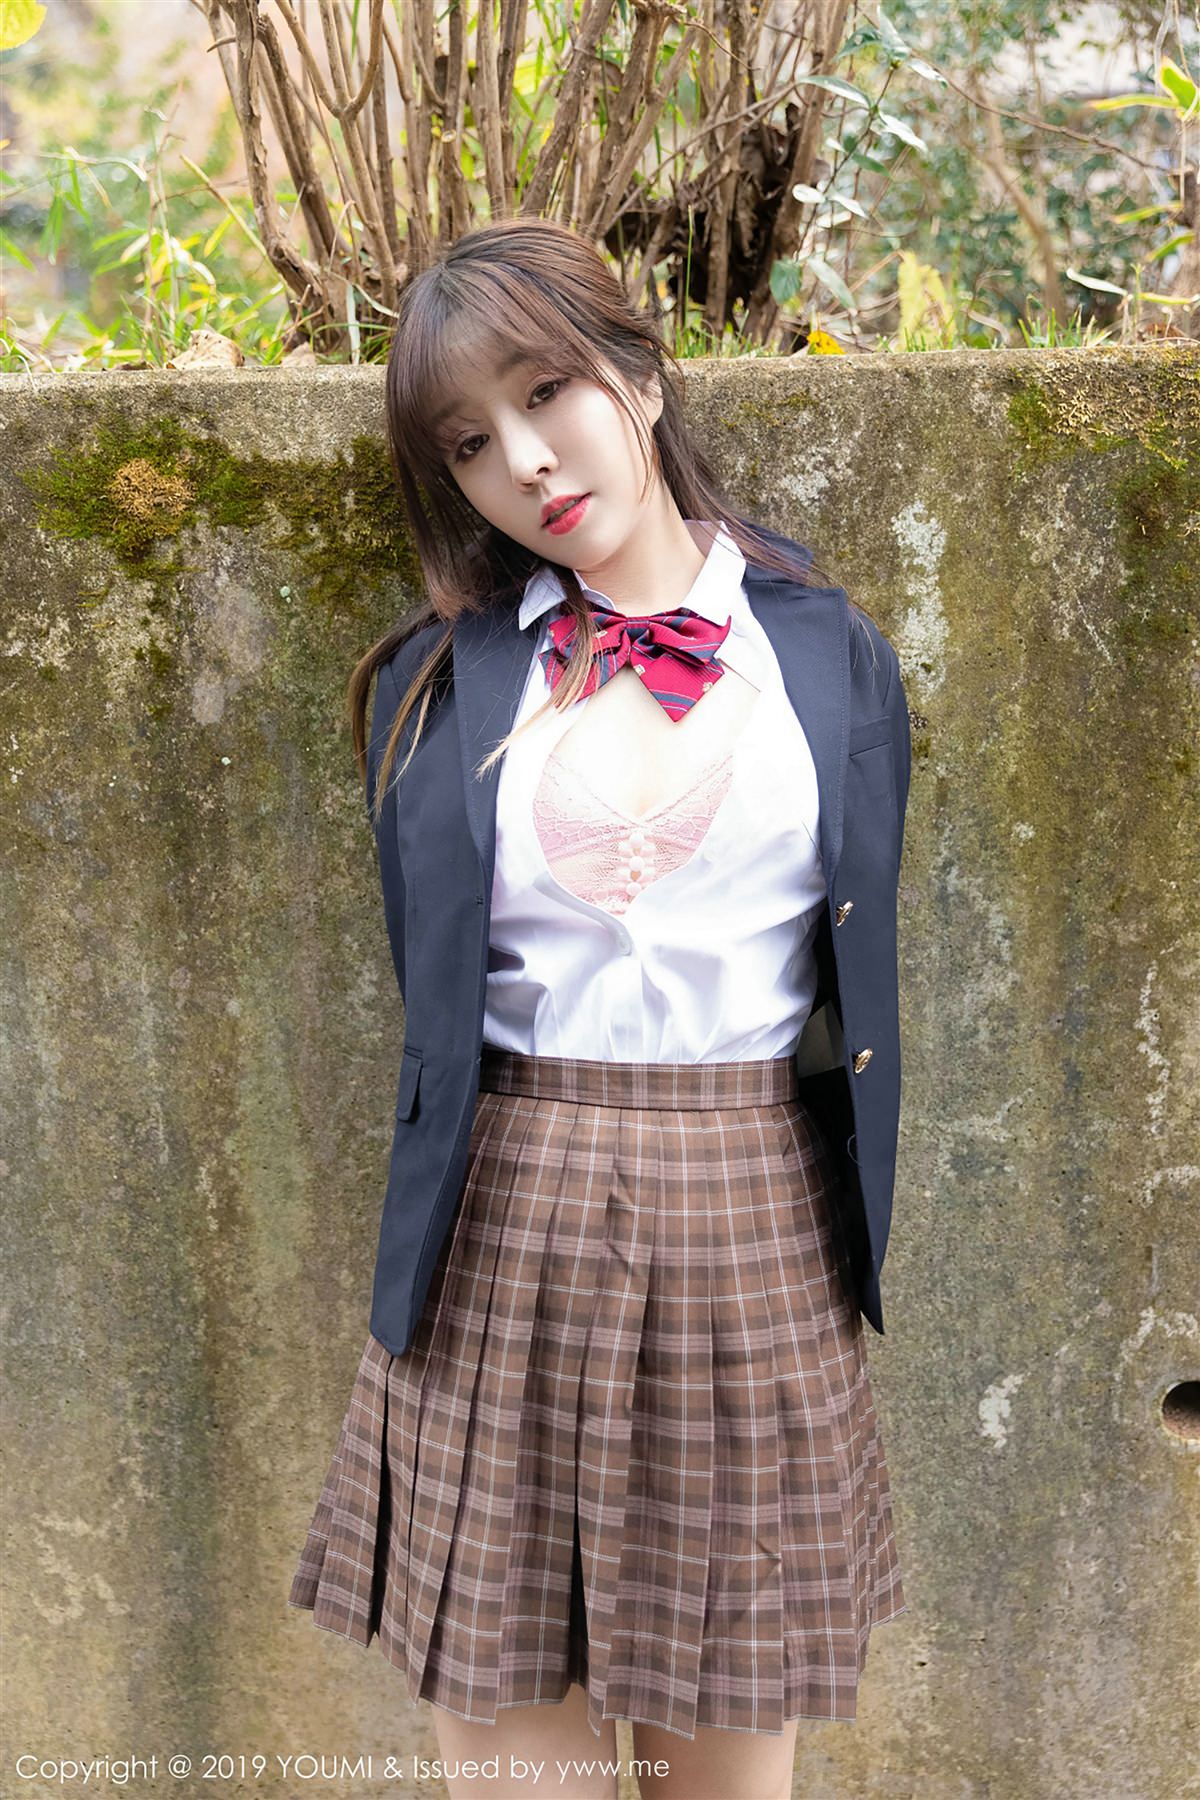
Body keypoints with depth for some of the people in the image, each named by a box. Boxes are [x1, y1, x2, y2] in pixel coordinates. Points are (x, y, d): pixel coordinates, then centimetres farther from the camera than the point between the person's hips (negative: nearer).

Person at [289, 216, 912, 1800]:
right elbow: (429, 1000, 7)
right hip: (503, 1234, 0)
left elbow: (863, 980, 9)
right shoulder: (438, 683, 4)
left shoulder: (833, 657, 5)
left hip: (754, 1230, 0)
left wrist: (855, 1233, 9)